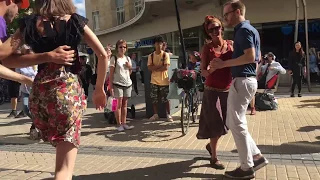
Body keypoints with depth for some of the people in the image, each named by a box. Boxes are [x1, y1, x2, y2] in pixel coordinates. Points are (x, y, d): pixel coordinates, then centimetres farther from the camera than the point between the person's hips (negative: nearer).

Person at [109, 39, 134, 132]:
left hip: (128, 84, 5)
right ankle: (119, 124, 2)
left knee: (125, 104, 7)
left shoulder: (128, 58, 12)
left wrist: (130, 67, -1)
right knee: (119, 104, -3)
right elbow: (111, 73, -6)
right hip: (117, 84, -5)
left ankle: (124, 123, 11)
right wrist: (111, 86, -12)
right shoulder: (114, 58, -3)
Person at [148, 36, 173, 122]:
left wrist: (154, 68, -9)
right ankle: (155, 114, 21)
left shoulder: (165, 55, -4)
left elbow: (166, 67, -13)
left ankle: (168, 114, 14)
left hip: (164, 80, -3)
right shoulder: (151, 56, 4)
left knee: (166, 98, 4)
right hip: (154, 80, 3)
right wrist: (160, 66, -14)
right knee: (154, 99, 8)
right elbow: (149, 67, -5)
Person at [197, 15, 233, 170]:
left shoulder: (231, 45, 2)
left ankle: (210, 145, 40)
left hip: (228, 90, 4)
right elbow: (203, 72, -6)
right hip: (212, 91, -4)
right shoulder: (207, 48, -4)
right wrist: (209, 71, -27)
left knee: (225, 124, 13)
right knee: (215, 124, 0)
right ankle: (214, 158, 16)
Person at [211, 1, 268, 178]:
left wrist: (224, 63, -18)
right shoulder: (251, 29, 19)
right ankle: (257, 156, 19)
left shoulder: (243, 30, -12)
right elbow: (256, 57, 24)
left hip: (242, 81, -10)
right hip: (248, 79, 10)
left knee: (236, 124, -3)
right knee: (234, 122, 15)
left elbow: (250, 57, -22)